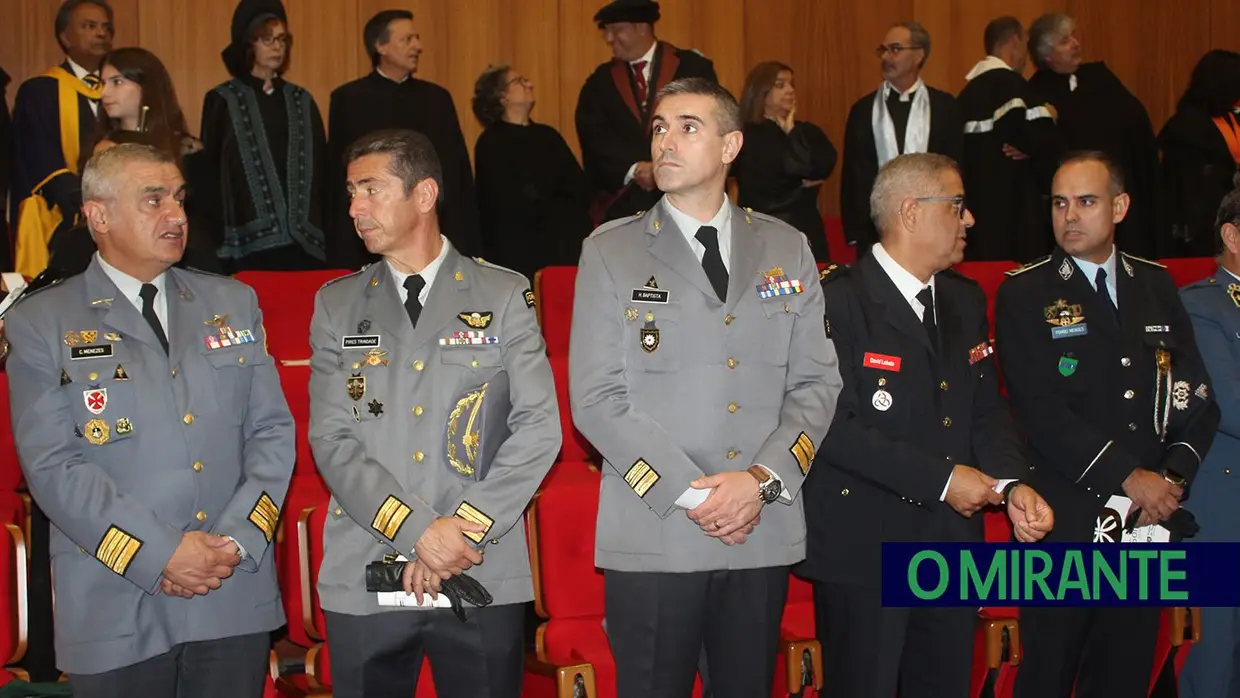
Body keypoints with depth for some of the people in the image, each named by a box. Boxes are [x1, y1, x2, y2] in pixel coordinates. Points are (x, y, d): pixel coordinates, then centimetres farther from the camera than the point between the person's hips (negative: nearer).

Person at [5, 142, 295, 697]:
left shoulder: (234, 304, 11)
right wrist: (159, 554, -14)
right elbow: (53, 465, -8)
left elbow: (272, 432, 7)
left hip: (237, 598, 3)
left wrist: (236, 541, -7)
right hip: (116, 612, -3)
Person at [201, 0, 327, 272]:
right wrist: (214, 233, -6)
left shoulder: (301, 101, 14)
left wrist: (319, 227, 5)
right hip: (248, 240, -3)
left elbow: (319, 166, 14)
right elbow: (209, 171, 2)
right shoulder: (223, 101, 3)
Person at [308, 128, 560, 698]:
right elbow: (332, 441, 1)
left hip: (484, 576, -1)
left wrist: (464, 527, -11)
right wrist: (418, 532, -11)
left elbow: (539, 427, -2)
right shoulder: (337, 305, 9)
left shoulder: (504, 295, 5)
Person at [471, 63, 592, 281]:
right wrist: (561, 209, 4)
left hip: (569, 246, 5)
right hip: (520, 254, -5)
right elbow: (514, 206, -11)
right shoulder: (491, 144, -2)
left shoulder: (547, 135, 16)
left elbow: (581, 191, 7)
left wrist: (544, 206, -9)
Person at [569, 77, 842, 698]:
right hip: (653, 536, -2)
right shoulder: (610, 252, 1)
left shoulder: (786, 249, 10)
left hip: (764, 531, 2)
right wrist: (689, 492, -12)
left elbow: (817, 381, 6)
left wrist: (764, 479, -9)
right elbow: (596, 398, -4)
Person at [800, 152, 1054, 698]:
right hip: (864, 550, -7)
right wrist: (941, 479, -18)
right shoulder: (837, 301, -13)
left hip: (953, 547, 7)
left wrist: (1013, 483, -8)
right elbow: (836, 426, -20)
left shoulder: (965, 300, 13)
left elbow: (987, 408, 12)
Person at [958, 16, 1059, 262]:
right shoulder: (1011, 83, -12)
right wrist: (1047, 117, 1)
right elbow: (1044, 144, -18)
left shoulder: (970, 88, 12)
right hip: (1011, 205, -8)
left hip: (977, 202, 8)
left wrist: (1026, 148, 11)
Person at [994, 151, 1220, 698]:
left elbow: (1198, 397, 8)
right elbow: (1041, 411, -13)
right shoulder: (1024, 294, -3)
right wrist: (1129, 478, -15)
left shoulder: (1156, 286, 11)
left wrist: (1172, 477, -7)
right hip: (1066, 521, -4)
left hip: (1149, 518, 4)